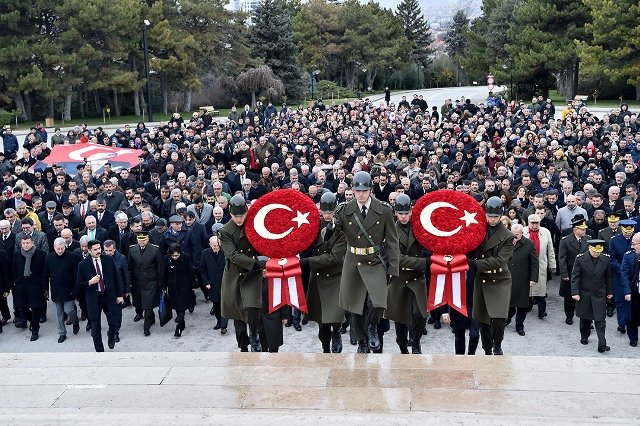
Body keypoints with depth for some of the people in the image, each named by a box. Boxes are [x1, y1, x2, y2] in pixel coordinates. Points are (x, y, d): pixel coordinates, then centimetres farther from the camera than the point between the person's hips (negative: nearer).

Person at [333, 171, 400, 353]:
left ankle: (372, 327, 13)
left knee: (378, 304, -21)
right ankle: (362, 342, 33)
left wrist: (393, 268, -4)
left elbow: (392, 241, 0)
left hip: (376, 263, -2)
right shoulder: (344, 211, -1)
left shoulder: (384, 211, -4)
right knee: (354, 306, 10)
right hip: (353, 263, 2)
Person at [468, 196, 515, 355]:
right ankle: (487, 350, 25)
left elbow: (499, 260, -18)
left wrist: (475, 263, -25)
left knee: (499, 318, -16)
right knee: (483, 319, 9)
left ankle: (497, 345, 11)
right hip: (481, 281, 3)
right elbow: (471, 251, 6)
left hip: (500, 281, -3)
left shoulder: (507, 236, -8)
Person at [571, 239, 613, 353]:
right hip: (584, 294, 0)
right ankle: (584, 337, 36)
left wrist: (609, 291, 11)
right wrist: (575, 292, -13)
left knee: (600, 320, -5)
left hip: (599, 294, 0)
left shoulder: (606, 259, -6)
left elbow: (608, 277, 6)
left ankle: (602, 345, -5)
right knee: (585, 318, 15)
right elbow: (575, 276, -8)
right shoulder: (580, 258, -12)